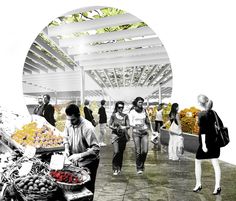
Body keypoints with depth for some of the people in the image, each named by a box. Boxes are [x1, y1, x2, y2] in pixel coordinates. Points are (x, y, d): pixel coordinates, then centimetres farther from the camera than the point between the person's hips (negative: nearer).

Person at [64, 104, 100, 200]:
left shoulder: (87, 127, -29)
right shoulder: (69, 124, -8)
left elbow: (96, 149, -28)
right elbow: (66, 137, 10)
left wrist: (79, 155, -33)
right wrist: (67, 148, -7)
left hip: (88, 163, -6)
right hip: (76, 162, 6)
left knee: (87, 188, 9)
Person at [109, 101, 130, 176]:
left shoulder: (125, 116, 1)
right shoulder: (113, 116, -2)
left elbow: (128, 126, -1)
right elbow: (109, 125, 2)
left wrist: (123, 127, -22)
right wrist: (115, 128, -15)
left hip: (123, 135, 2)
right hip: (115, 135, -2)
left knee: (121, 153, 9)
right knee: (116, 152, -13)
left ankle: (119, 168, 25)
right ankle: (115, 169, 0)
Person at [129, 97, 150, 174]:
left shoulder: (144, 111, 10)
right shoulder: (132, 111, -1)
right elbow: (130, 123, -6)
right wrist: (136, 125, -24)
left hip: (144, 132, 3)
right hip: (136, 132, -3)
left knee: (145, 150, -4)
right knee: (138, 151, -3)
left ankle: (142, 164, 24)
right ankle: (139, 168, 14)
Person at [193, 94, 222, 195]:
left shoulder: (201, 114, -15)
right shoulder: (213, 112, 5)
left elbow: (203, 130, -20)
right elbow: (221, 125, 11)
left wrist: (203, 144, -19)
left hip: (206, 141, -6)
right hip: (215, 141, 6)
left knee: (197, 162, 10)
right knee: (215, 163, 10)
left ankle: (198, 184, 19)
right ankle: (217, 186, 12)